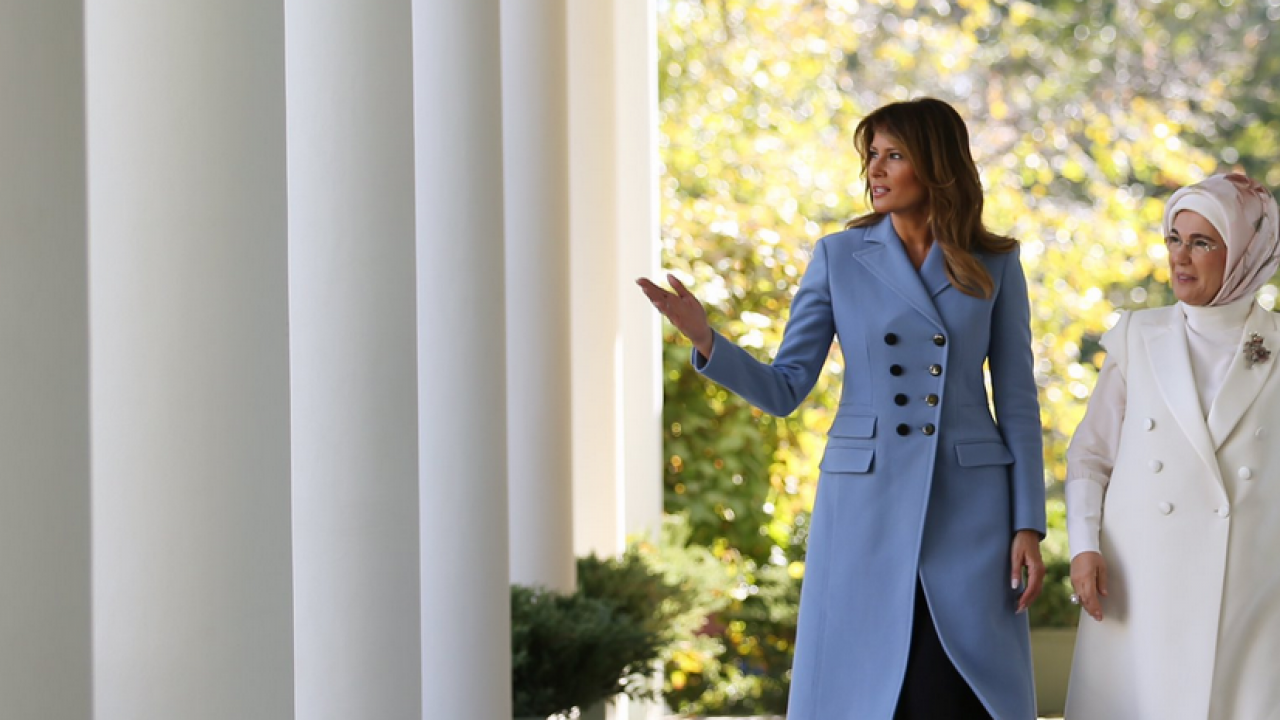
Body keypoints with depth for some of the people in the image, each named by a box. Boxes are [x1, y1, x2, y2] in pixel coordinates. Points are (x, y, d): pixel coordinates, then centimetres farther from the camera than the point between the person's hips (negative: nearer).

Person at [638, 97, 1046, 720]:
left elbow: (1017, 402, 5)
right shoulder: (840, 257, 4)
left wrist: (1028, 526, -2)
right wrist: (706, 341, -15)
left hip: (968, 506, 0)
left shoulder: (994, 265, 4)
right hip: (866, 504, 0)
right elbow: (784, 389, 2)